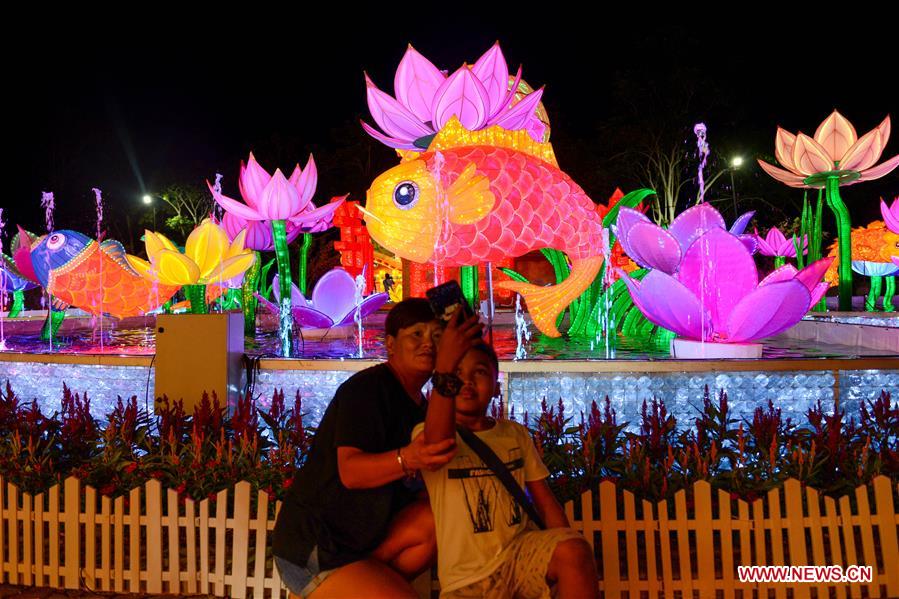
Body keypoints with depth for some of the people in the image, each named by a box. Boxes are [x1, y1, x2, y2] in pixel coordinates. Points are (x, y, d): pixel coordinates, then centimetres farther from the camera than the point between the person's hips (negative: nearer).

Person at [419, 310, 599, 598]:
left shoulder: (516, 434, 8)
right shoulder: (425, 433, -7)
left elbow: (545, 500, 9)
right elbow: (438, 445, -32)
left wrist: (569, 557, -5)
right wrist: (444, 368, -46)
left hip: (520, 553, 2)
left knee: (576, 549, -27)